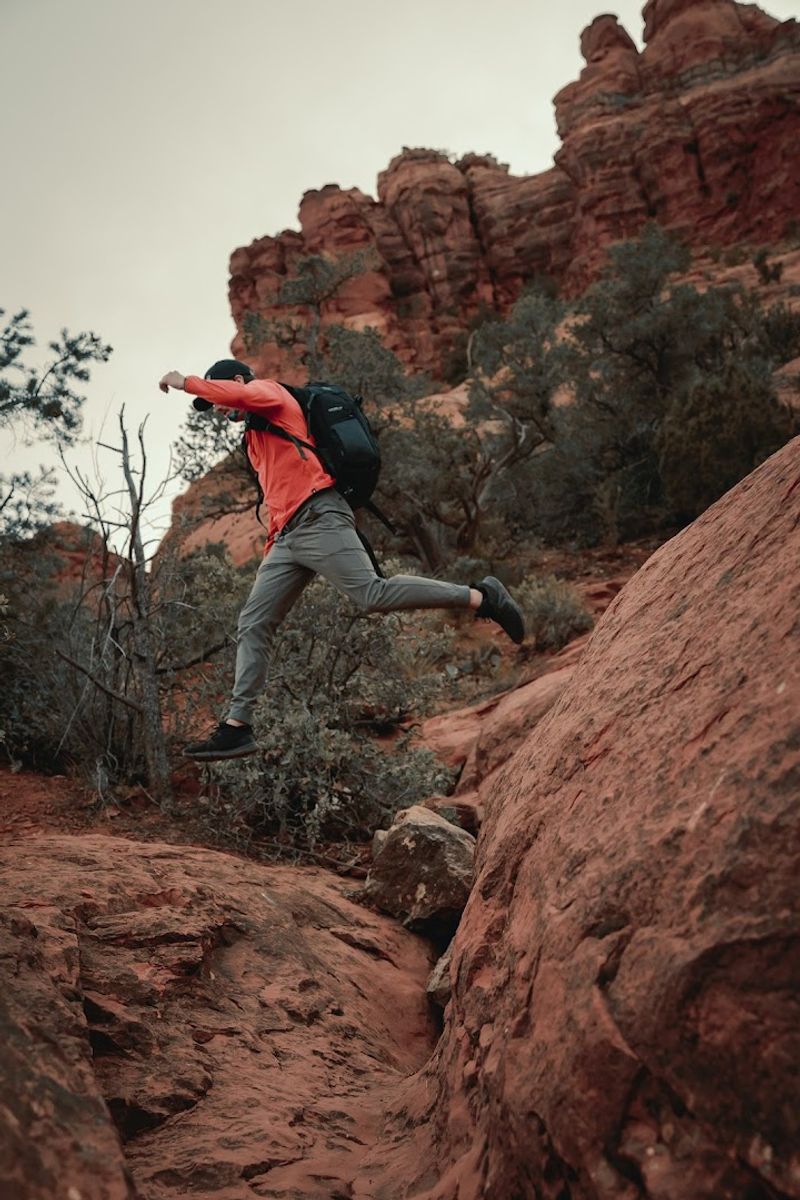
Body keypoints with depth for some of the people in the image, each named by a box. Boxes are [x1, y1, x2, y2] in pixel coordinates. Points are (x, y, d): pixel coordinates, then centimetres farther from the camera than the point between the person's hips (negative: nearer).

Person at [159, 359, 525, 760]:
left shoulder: (269, 391, 9)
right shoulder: (256, 433, 34)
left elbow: (239, 395, -16)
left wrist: (186, 381, -3)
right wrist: (271, 545, 24)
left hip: (318, 517, -9)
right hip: (287, 536, 9)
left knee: (373, 595, -22)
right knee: (253, 625, 2)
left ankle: (482, 597, -14)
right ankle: (237, 726, 2)